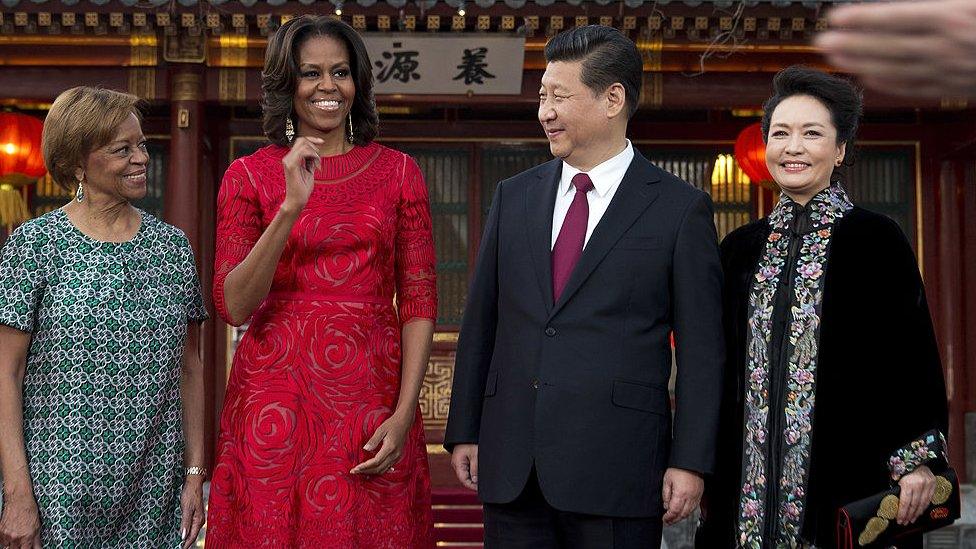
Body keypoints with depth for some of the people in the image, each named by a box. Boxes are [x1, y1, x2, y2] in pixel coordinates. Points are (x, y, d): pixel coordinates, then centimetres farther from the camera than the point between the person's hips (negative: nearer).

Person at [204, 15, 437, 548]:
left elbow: (419, 301, 3)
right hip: (277, 396, -1)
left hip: (372, 394, 1)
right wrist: (291, 207, -18)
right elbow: (234, 306, -7)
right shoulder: (249, 175, 3)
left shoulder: (398, 171, 6)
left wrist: (404, 413, -9)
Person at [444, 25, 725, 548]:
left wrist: (690, 461, -7)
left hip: (616, 466, -3)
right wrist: (463, 431, 8)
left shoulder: (681, 208, -1)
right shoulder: (513, 196, 11)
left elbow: (700, 348, -3)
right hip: (510, 465, 4)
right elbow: (480, 322, 12)